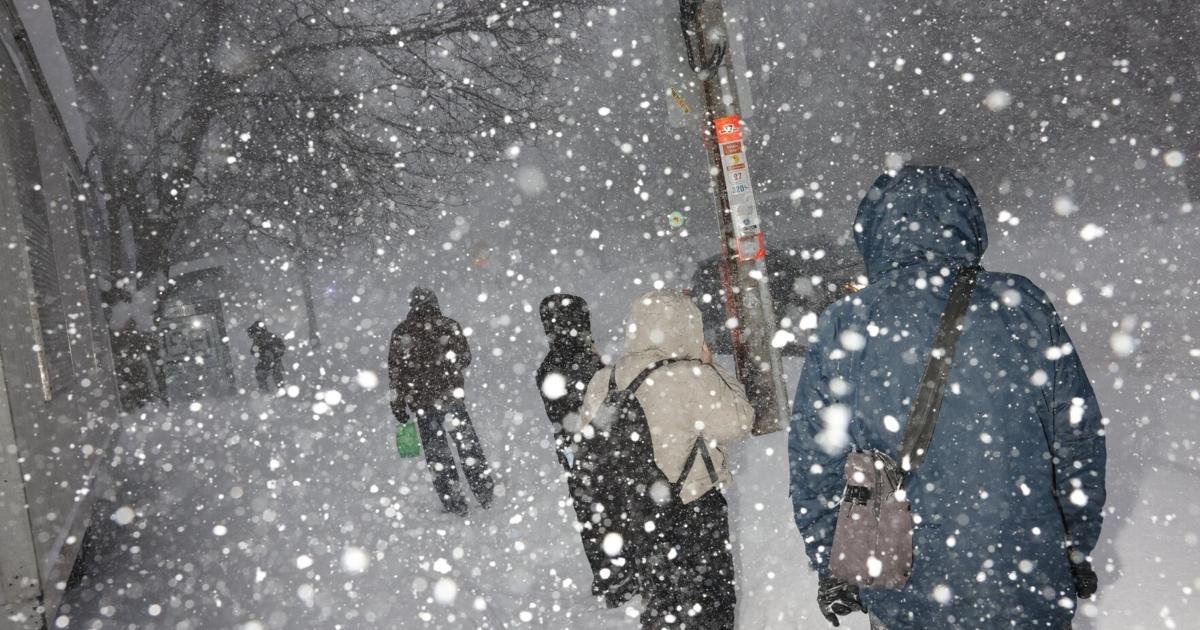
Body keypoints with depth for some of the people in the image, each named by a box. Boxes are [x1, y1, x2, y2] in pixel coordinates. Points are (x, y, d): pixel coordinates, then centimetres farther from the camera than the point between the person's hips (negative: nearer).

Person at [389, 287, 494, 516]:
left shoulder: (401, 333, -2)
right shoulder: (450, 326, -1)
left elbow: (395, 371, -2)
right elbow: (466, 359, 7)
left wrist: (398, 404, 4)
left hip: (421, 401, -1)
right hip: (452, 396, 1)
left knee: (437, 452, 7)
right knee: (467, 443, 13)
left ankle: (455, 503, 7)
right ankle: (486, 493, 13)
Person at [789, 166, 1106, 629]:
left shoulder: (842, 326, -9)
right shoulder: (1025, 307, -7)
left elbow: (814, 465, -3)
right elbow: (1079, 439, 0)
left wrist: (830, 569, 11)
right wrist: (1077, 549, 14)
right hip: (1031, 591, 1)